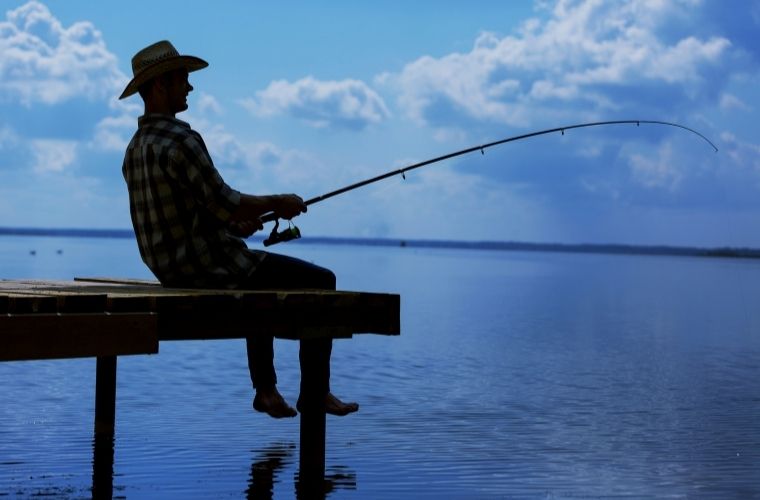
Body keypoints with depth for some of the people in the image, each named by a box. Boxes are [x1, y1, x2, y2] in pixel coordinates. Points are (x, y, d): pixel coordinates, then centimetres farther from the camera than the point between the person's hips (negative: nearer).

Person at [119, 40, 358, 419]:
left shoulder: (135, 149, 10)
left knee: (261, 277, 35)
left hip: (173, 270, 10)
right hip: (210, 267, -10)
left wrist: (234, 224, 17)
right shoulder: (180, 140, -21)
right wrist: (277, 202, -6)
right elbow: (224, 204, -23)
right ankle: (315, 393, 10)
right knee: (319, 282, 5)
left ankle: (266, 388, 32)